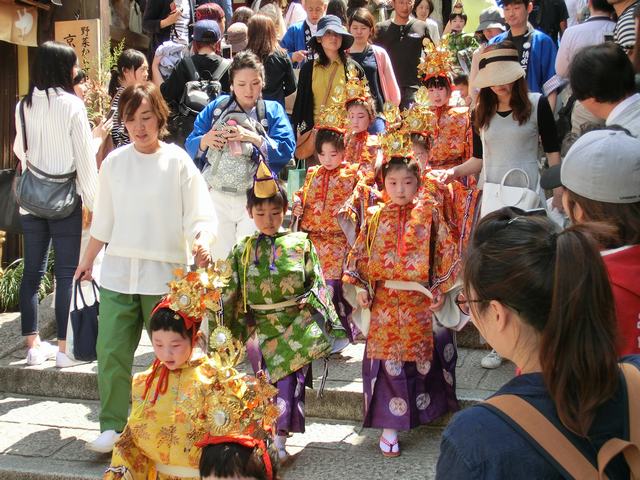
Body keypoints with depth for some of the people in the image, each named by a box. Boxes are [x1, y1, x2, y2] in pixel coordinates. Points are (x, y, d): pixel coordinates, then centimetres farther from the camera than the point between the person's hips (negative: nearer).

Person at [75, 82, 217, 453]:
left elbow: (201, 216, -7)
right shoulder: (114, 162, 6)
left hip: (166, 273, -2)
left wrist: (201, 242, -28)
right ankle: (113, 426, 13)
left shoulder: (178, 162, -3)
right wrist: (87, 262, 19)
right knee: (112, 352, -1)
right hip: (118, 272, 3)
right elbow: (103, 221, 15)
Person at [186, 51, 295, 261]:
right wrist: (206, 140, -17)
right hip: (216, 198, 2)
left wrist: (253, 138, -21)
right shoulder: (216, 107, 7)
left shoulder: (273, 110, 4)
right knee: (217, 259, 8)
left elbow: (286, 150, -9)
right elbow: (190, 147, 4)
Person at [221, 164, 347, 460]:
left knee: (289, 380, -7)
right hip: (259, 328, 2)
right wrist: (230, 330, 4)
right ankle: (272, 437, 17)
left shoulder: (300, 244, 1)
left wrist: (310, 300, -12)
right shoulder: (242, 250, 6)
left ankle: (280, 439, 2)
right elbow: (229, 293, 8)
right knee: (268, 382, 3)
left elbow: (317, 282, 4)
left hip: (296, 327, -1)